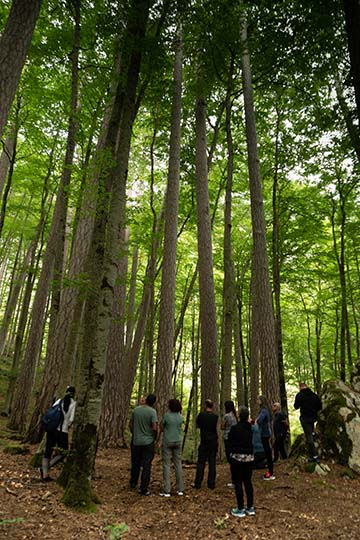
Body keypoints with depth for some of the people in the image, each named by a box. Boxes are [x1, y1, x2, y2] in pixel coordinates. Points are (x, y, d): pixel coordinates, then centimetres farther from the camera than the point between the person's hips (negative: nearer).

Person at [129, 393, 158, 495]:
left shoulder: (136, 409, 0)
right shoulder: (152, 411, -15)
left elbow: (131, 424, 7)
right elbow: (155, 428, -19)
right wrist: (155, 437, -1)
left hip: (136, 441, 4)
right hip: (148, 442, -4)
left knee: (135, 464, 19)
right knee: (146, 465, 5)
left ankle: (133, 483, 35)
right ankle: (144, 489, 7)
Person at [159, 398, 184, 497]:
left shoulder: (167, 415, -13)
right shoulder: (180, 417, -1)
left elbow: (161, 428, -3)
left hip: (167, 442, -4)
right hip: (177, 442, 4)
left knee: (166, 465, 2)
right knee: (178, 464, 10)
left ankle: (166, 490, 2)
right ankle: (180, 489, 15)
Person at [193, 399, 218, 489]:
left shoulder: (202, 415, -10)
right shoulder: (215, 416, -4)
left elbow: (197, 425, 3)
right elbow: (216, 427, 11)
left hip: (204, 442, -3)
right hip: (213, 442, 3)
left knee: (201, 463, 4)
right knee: (212, 463, 9)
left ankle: (197, 484, 6)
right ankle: (211, 484, 12)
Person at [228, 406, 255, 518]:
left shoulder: (234, 428, -16)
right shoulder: (250, 428, -2)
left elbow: (230, 441, -4)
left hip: (237, 457, -5)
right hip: (249, 457, 5)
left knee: (238, 483, 2)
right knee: (248, 482, 14)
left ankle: (240, 510, 6)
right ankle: (250, 508, 19)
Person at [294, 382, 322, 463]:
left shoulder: (299, 395, -10)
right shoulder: (314, 394, 1)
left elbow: (296, 406, -5)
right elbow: (320, 406, 4)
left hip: (305, 418, -5)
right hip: (314, 417, 5)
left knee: (309, 437, -1)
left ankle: (314, 456, -2)